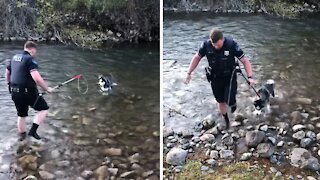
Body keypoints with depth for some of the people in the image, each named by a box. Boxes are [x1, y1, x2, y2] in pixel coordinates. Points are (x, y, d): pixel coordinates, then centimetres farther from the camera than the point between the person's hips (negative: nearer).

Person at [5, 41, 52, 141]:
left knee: (21, 115, 24)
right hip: (28, 92, -8)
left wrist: (11, 85, 37)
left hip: (14, 92, 8)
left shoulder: (14, 58, 10)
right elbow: (37, 78, -25)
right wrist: (47, 88, -12)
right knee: (43, 109, 9)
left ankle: (22, 135, 37)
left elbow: (7, 73, 22)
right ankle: (33, 130, 0)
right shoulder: (30, 60, -14)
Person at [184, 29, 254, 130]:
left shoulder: (231, 45, -24)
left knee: (229, 102, -12)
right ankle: (226, 120, 39)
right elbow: (197, 58, 0)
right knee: (221, 101, 14)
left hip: (230, 77, -2)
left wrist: (250, 77, -27)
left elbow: (245, 60, -17)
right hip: (215, 79, 2)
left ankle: (233, 103, 27)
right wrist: (189, 73, 0)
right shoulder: (206, 45, -18)